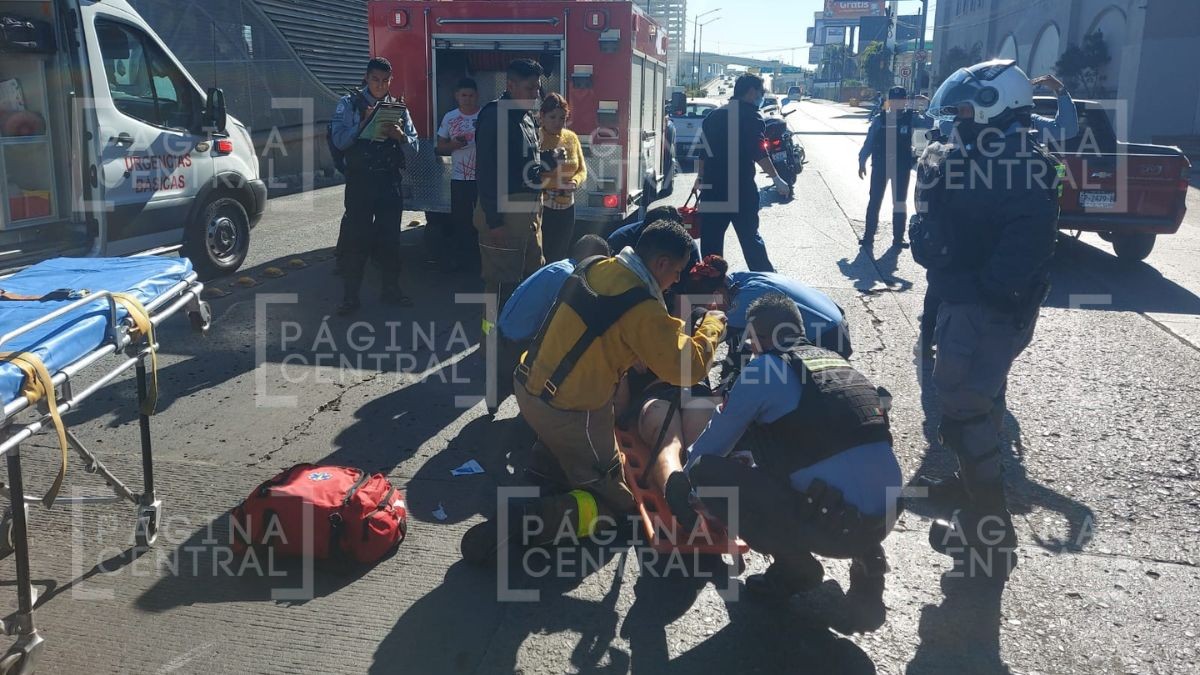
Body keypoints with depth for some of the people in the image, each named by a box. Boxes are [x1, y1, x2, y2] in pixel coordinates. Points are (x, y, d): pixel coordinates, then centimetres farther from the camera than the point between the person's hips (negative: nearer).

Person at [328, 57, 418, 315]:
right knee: (356, 238, -1)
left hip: (390, 181, 3)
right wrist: (365, 122, -20)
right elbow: (340, 140, -10)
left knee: (390, 237, 10)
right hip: (360, 180, -3)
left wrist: (399, 135, -16)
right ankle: (350, 296, 8)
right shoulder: (349, 104, 1)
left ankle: (391, 290, 24)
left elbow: (414, 145, 4)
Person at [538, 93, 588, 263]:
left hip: (566, 208, 5)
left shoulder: (571, 137, 8)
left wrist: (576, 181, -8)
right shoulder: (535, 138, -7)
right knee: (541, 257, -5)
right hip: (541, 208, -5)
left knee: (561, 255, 12)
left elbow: (582, 169, 13)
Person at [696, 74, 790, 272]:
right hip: (741, 189, -4)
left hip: (712, 188, 4)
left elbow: (704, 150, 19)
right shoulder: (751, 116, -5)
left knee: (711, 238, 7)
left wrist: (701, 177, 29)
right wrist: (776, 179, -16)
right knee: (750, 236, 5)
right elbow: (759, 151, -16)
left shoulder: (714, 115, 14)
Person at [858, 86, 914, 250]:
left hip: (902, 167, 0)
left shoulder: (910, 118, 1)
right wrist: (862, 162, -1)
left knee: (900, 202, 7)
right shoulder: (879, 119, 0)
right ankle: (868, 235, 10)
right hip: (880, 166, 0)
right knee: (874, 201, 3)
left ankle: (898, 237, 14)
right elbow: (869, 141, 3)